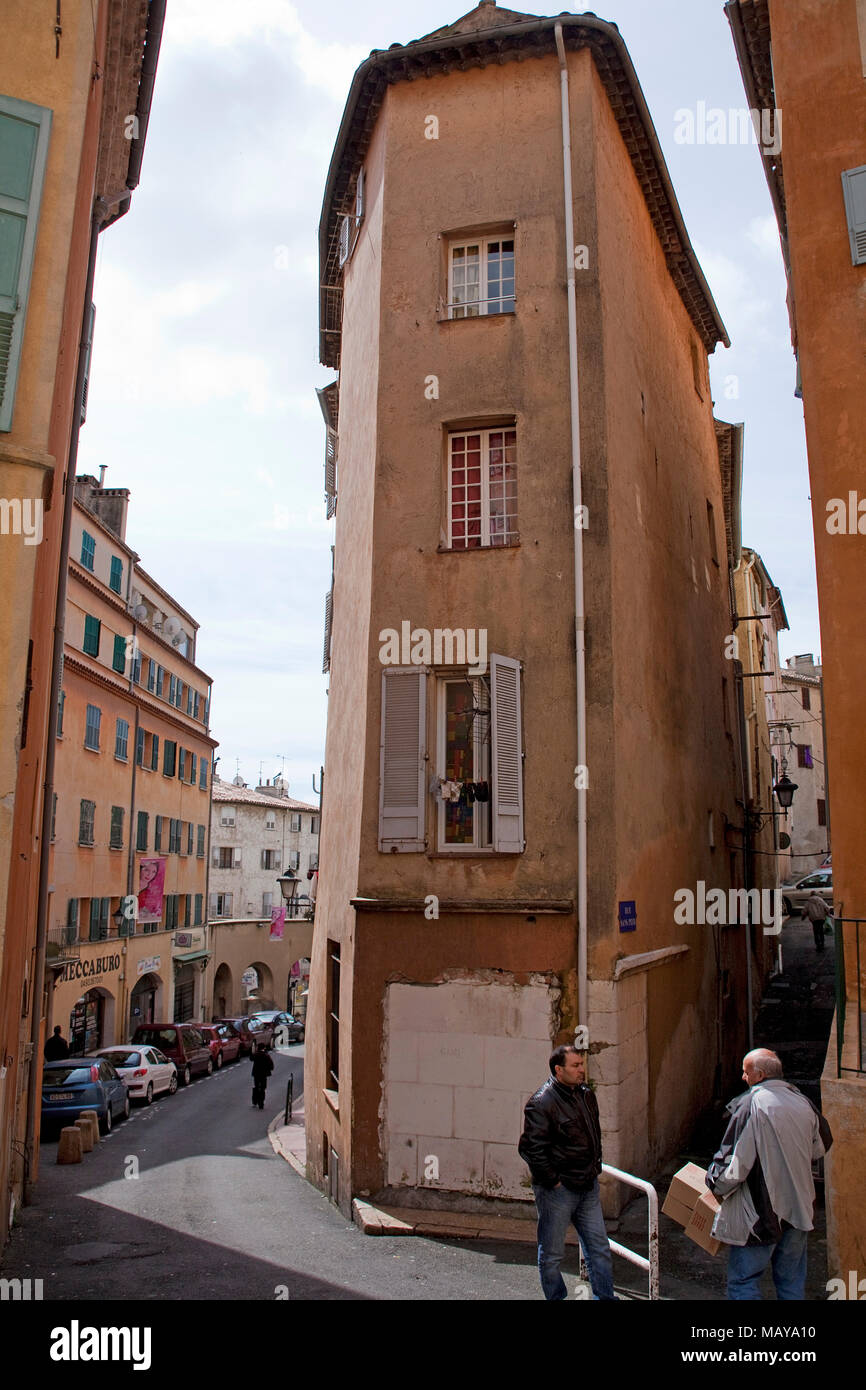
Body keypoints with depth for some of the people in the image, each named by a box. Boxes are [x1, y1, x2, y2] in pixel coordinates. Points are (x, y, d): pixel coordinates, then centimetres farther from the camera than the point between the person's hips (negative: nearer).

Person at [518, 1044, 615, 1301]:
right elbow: (531, 1149, -21)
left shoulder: (585, 1094, 5)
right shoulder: (541, 1103, -20)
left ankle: (605, 1295, 29)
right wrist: (554, 1180, -16)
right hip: (557, 1190, -7)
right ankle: (556, 1297, 26)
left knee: (599, 1248, 15)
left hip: (588, 1186, 7)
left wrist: (595, 1168, 16)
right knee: (551, 1254, 8)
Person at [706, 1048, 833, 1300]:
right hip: (799, 1210, 6)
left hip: (760, 1213, -6)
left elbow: (735, 1161, -19)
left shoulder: (750, 1106, -19)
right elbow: (821, 1147, 16)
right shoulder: (803, 1103, -1)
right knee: (792, 1280, 18)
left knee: (743, 1281, 5)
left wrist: (716, 1186, -2)